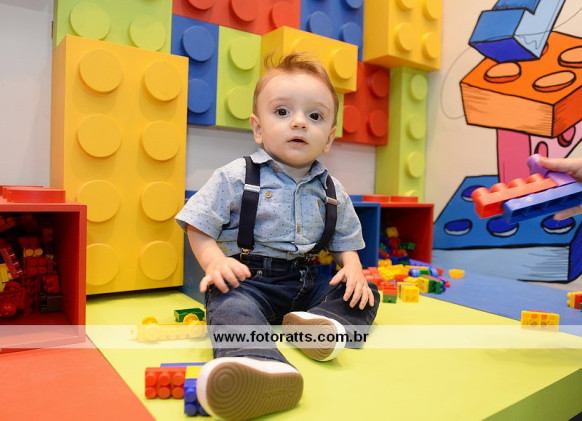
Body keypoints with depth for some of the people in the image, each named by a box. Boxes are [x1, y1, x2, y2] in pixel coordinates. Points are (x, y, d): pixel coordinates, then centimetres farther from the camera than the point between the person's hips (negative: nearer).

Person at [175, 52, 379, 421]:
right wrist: (215, 261, -20)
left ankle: (323, 323, -32)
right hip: (248, 276, -4)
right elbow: (198, 227, -2)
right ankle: (260, 363, -61)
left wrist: (353, 267, -7)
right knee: (230, 303, -35)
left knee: (366, 294, -5)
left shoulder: (332, 191, 8)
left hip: (308, 280, 5)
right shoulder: (235, 177, -4)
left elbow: (345, 242, 15)